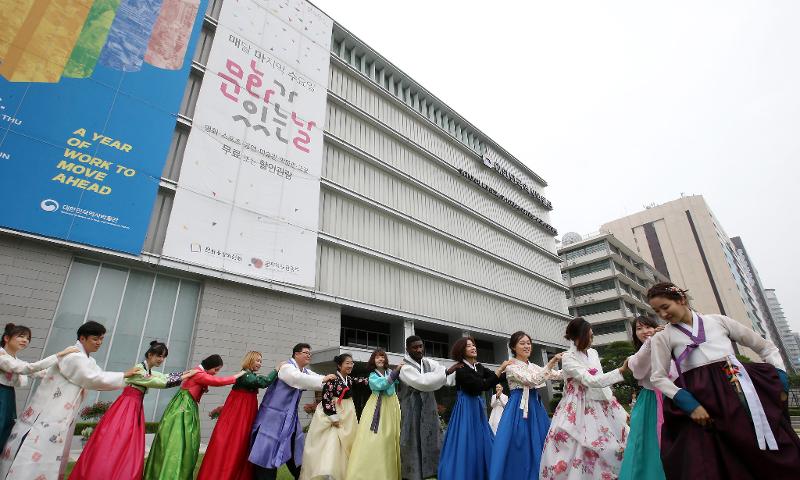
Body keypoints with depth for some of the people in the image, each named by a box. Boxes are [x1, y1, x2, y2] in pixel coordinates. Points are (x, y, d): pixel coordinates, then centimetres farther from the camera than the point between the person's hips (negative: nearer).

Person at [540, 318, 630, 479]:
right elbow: (591, 381, -25)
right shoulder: (568, 358, -15)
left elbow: (601, 381, 14)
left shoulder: (593, 352, 7)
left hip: (600, 407, 7)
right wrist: (621, 370, -30)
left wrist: (616, 405, 13)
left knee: (609, 448, 8)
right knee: (578, 449, -9)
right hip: (579, 411, -7)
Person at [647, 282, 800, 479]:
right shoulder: (662, 337, 5)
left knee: (777, 460, 3)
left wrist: (780, 381, 3)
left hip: (743, 388, 2)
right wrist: (689, 404, -14)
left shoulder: (718, 320, 11)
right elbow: (658, 378, -1)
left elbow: (766, 347, 17)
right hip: (702, 400, -2)